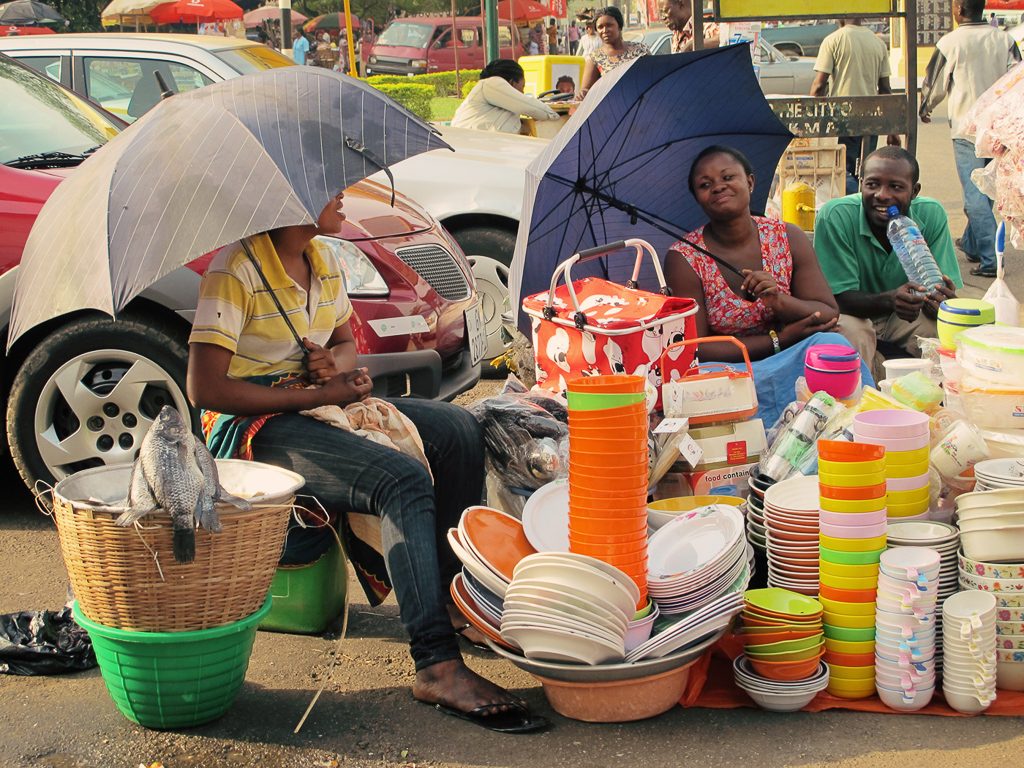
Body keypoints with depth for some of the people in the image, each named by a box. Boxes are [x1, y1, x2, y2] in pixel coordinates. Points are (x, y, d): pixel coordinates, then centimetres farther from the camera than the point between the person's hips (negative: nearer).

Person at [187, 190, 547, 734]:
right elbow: (204, 388, -22)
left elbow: (347, 341, 22)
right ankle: (437, 665, -33)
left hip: (319, 406, 9)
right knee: (404, 482, -29)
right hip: (254, 427, -9)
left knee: (458, 431, -4)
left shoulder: (325, 261, 7)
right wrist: (318, 395, -21)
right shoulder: (236, 270, -18)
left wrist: (338, 361, -6)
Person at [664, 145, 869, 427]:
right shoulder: (684, 259, -5)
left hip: (794, 361, 3)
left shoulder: (788, 238, 4)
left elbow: (830, 315, -1)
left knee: (830, 343, -29)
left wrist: (781, 302, -23)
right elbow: (696, 349, -10)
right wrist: (779, 339, -16)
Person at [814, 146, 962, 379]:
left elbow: (940, 293, -13)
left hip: (907, 317, 3)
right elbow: (839, 298, -22)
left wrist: (944, 300, -39)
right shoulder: (835, 216, -23)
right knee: (849, 332, -35)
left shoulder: (932, 215, -14)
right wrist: (889, 300, -42)